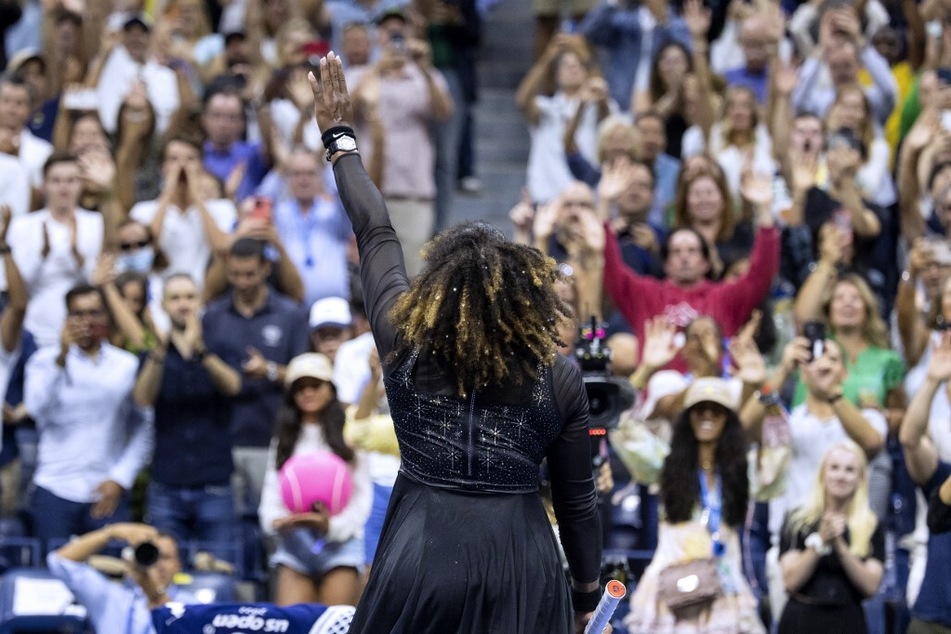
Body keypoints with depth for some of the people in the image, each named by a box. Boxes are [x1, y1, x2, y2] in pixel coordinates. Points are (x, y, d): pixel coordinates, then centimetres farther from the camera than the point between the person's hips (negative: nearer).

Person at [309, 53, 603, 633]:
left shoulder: (407, 346, -3)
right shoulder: (560, 379, -3)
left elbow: (376, 236, 11)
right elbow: (578, 498, 5)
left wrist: (341, 139, 22)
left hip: (422, 559, 0)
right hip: (519, 565, 0)